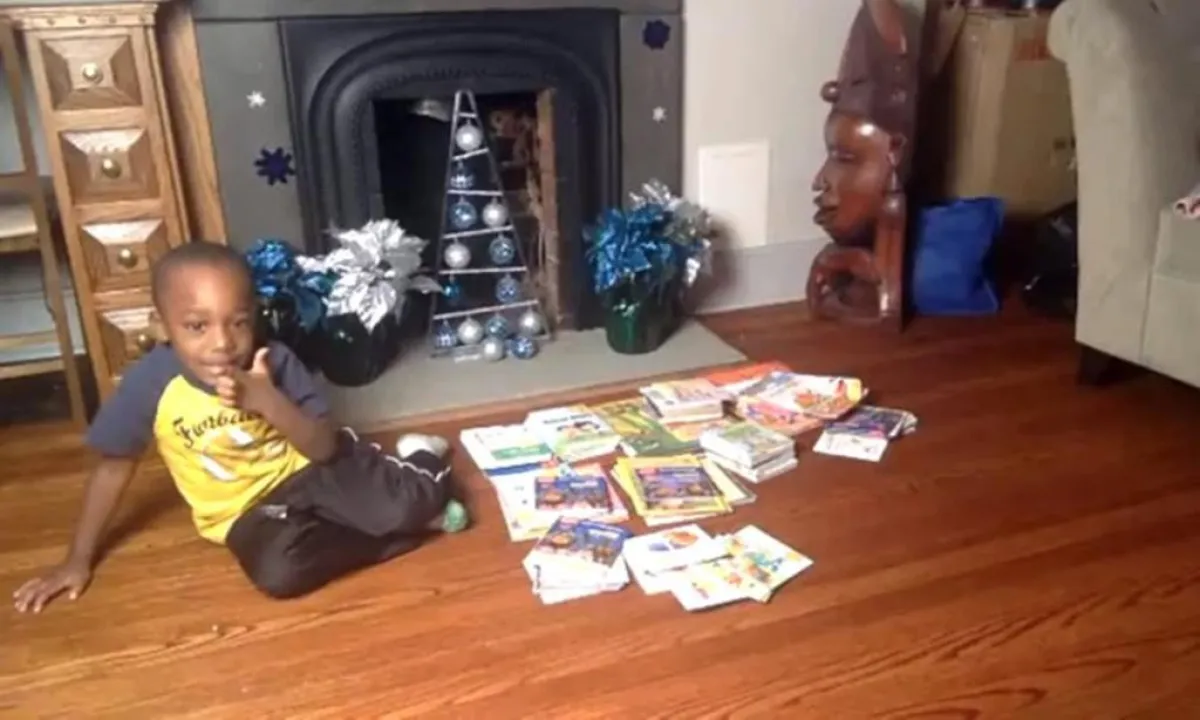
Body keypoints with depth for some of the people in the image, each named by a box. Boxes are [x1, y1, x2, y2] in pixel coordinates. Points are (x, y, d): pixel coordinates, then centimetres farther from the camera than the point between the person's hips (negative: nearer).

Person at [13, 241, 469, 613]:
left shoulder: (275, 362, -15)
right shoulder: (150, 383, -16)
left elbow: (324, 449, -15)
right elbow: (114, 466, -2)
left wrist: (268, 401, -31)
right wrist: (79, 560, 4)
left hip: (308, 471, 0)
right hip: (246, 510, 1)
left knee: (407, 502, -28)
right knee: (278, 571, -34)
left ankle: (415, 460, 11)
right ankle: (419, 523, -14)